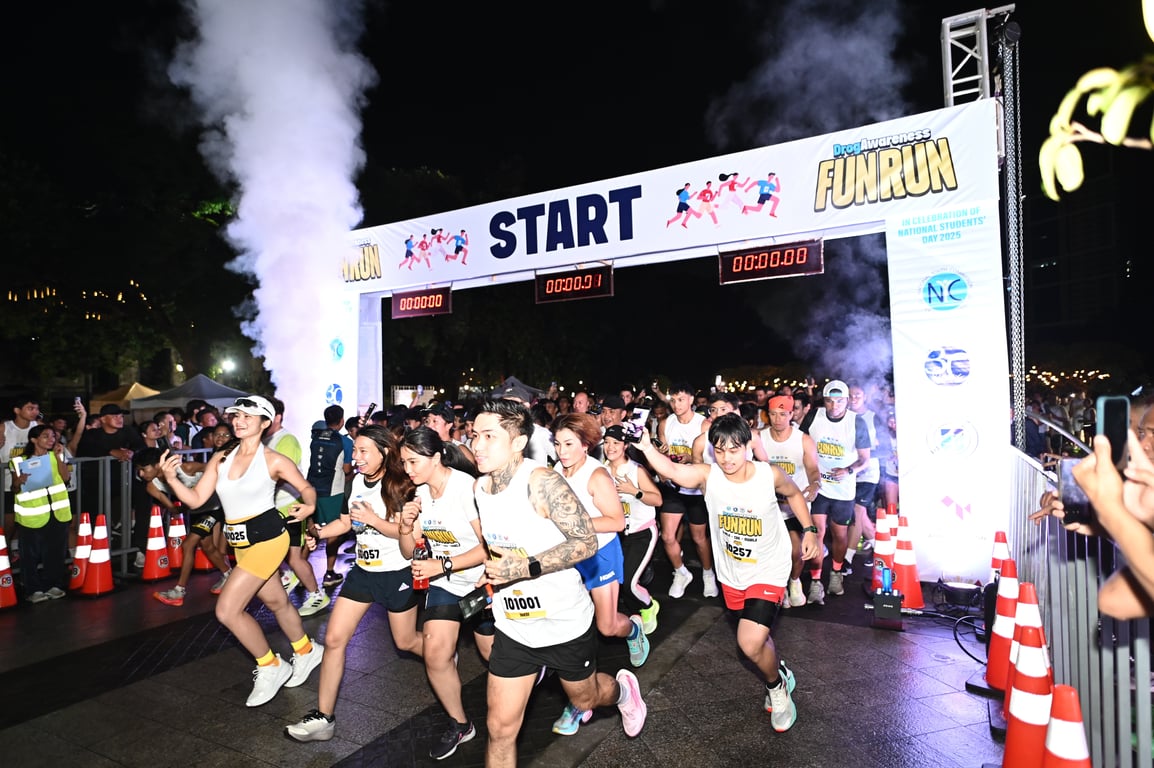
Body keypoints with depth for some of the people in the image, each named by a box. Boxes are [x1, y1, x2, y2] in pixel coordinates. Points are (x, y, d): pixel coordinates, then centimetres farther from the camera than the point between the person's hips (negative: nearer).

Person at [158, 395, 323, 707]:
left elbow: (306, 488, 0)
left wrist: (309, 506, -15)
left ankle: (271, 667, 11)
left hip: (267, 538, -7)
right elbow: (196, 499, -2)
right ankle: (306, 651, 45)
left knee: (227, 610, -10)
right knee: (276, 602, 21)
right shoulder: (221, 458, 3)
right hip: (241, 542, 7)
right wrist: (171, 479, -15)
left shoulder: (274, 460, -12)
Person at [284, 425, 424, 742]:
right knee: (334, 639, 1)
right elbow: (348, 521, 12)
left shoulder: (399, 485, -18)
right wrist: (319, 532, -4)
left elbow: (407, 530, -20)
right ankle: (323, 718, 12)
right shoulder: (358, 480, 1)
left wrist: (374, 519, -33)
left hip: (397, 573, -6)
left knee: (406, 641, 11)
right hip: (362, 570, 6)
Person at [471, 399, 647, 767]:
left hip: (565, 622, -4)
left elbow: (586, 542, -25)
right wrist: (493, 569, 1)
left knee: (584, 699, 22)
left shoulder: (541, 482, -24)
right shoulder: (478, 488, -3)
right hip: (513, 627, 5)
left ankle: (623, 688, 55)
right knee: (501, 728, 5)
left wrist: (527, 568, -30)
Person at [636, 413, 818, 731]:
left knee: (750, 642, -16)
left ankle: (776, 686, 17)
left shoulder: (770, 475, -21)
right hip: (731, 572, 3)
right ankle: (780, 672, 54)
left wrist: (809, 530, -4)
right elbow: (672, 470, -40)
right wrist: (646, 446, -56)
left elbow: (794, 494, 3)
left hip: (768, 571, -3)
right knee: (756, 634, 23)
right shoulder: (708, 475, -20)